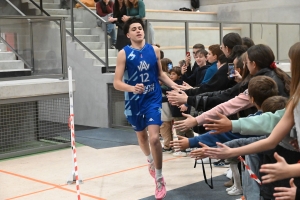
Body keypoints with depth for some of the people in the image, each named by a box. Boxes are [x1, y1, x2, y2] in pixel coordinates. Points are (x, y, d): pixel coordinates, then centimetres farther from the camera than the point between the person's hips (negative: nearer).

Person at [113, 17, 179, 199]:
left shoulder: (154, 50, -1)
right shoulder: (124, 53, -9)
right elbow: (117, 83, -13)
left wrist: (174, 85, -1)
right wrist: (132, 88, -32)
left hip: (153, 99, 0)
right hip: (134, 101, 1)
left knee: (154, 138, -14)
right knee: (141, 136, 20)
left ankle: (159, 179, 2)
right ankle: (150, 161, 52)